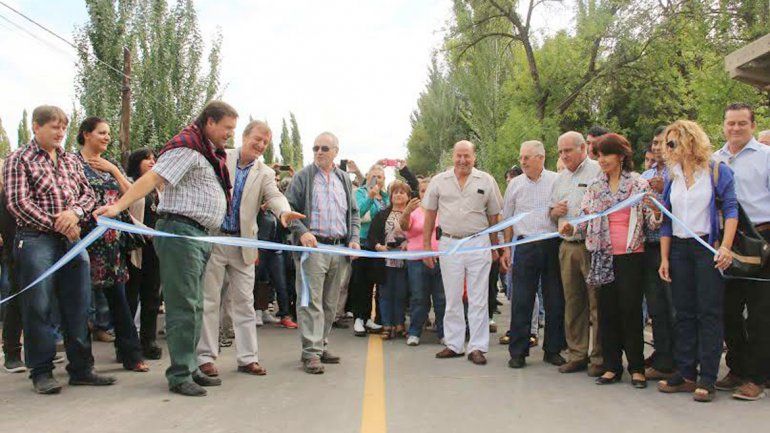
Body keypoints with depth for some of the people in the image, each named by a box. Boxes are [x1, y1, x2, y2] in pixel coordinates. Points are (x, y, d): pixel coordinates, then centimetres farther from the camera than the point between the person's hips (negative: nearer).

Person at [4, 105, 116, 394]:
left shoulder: (72, 161, 16)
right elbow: (18, 203, -8)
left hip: (73, 239, 5)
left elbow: (88, 193, 14)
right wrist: (57, 224, -12)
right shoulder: (19, 159, 0)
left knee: (78, 306, 6)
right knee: (38, 307, 0)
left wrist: (75, 212, -8)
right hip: (36, 240, -5)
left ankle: (81, 368, 15)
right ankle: (41, 372, 12)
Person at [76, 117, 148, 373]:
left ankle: (130, 353, 8)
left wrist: (114, 170, -2)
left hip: (113, 238, 5)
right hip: (87, 235, -5)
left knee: (117, 295, 5)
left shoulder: (110, 165, 17)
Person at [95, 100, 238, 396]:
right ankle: (179, 376, -1)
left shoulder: (212, 153, 21)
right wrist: (119, 206, -31)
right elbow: (152, 178, -19)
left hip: (199, 235, 10)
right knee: (184, 307, -7)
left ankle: (190, 369, 21)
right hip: (180, 230, -10)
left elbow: (220, 192, 28)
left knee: (194, 307, 12)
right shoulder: (186, 147, -10)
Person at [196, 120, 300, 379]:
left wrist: (284, 212, -35)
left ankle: (247, 357, 13)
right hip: (212, 239, -2)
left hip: (243, 245, 2)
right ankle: (205, 357, 12)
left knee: (244, 302, 6)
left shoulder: (265, 173, 7)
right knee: (209, 300, 3)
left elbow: (274, 196, -11)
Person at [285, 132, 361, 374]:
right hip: (313, 247, -5)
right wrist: (302, 232, -16)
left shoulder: (344, 180, 17)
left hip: (340, 248, 5)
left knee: (330, 303, 10)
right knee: (311, 301, -9)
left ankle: (321, 345, 21)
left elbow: (353, 213, 19)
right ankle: (311, 353, -8)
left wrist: (354, 238, 4)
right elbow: (289, 208, -1)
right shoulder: (302, 177, 3)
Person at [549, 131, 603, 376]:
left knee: (597, 304, -3)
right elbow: (552, 209, 28)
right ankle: (577, 354, 19)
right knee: (572, 303, 10)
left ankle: (599, 358, 6)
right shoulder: (561, 178, 20)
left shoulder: (597, 171, -3)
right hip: (567, 247, 7)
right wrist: (555, 211, 5)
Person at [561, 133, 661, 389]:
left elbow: (652, 224, 2)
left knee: (631, 310, -1)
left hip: (631, 255, -3)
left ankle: (637, 368, 11)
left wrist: (655, 212, -20)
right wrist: (570, 229, -10)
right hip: (604, 256, 4)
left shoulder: (639, 184, 1)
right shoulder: (594, 187, 11)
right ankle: (612, 367, 15)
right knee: (607, 310, 6)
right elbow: (585, 219, 10)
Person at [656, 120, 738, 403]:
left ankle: (707, 379, 1)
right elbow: (666, 220, 12)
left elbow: (730, 209, -6)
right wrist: (664, 258, 6)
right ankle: (686, 374, 14)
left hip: (708, 247, -5)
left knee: (709, 313, -3)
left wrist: (725, 247, -18)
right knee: (684, 313, 7)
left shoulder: (717, 171, -2)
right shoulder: (672, 177, 12)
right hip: (679, 250, 5)